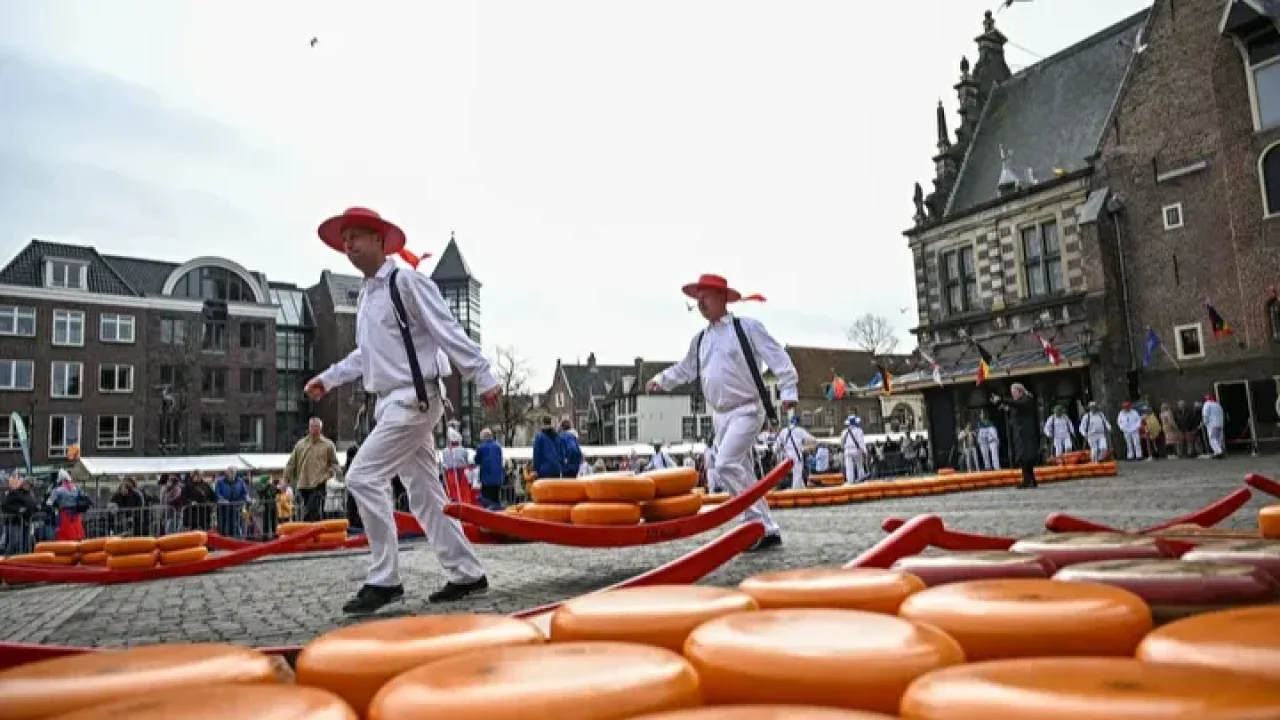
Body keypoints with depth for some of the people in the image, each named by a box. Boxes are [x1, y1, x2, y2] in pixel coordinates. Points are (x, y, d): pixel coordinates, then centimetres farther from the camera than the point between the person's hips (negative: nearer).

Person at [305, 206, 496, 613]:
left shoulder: (407, 282, -10)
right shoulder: (366, 295, 16)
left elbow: (449, 333, -13)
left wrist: (484, 379, -16)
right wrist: (327, 379, 20)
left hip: (413, 399, -9)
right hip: (390, 403, 9)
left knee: (363, 478, -14)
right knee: (425, 493, 9)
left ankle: (384, 580, -5)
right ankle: (466, 574, 16)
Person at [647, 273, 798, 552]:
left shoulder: (747, 327, -6)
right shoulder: (700, 340, 12)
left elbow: (777, 357, -10)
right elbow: (685, 369, 21)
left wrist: (788, 390, -18)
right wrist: (661, 380, 10)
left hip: (746, 410, -7)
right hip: (720, 415, 8)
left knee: (725, 465, -21)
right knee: (742, 473, 9)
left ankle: (758, 523, -12)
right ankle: (767, 531, 17)